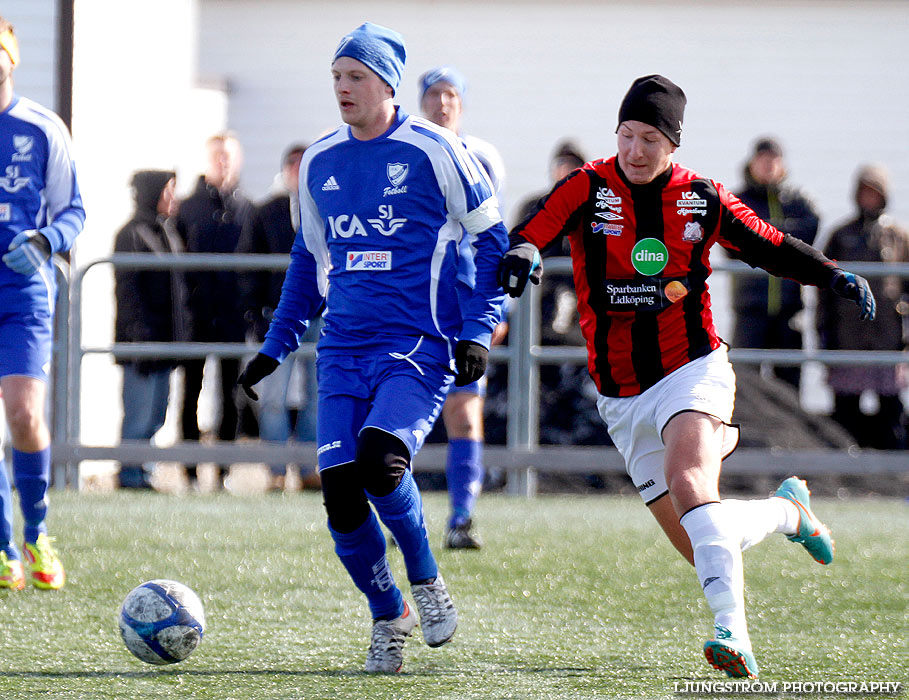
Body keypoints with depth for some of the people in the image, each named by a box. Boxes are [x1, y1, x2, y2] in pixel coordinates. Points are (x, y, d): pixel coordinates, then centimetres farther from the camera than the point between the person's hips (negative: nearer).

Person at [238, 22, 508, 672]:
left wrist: (478, 330, -8)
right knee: (341, 492, -7)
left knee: (381, 462, -27)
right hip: (344, 348, 5)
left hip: (420, 345, -5)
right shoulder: (320, 162, 12)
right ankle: (388, 616, 15)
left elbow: (493, 241, 1)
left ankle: (425, 579, 0)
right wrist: (276, 345, 22)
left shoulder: (435, 151, -4)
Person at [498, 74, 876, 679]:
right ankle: (788, 511, 32)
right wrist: (523, 252, -41)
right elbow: (530, 235, -18)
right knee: (700, 547, 2)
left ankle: (733, 630, -38)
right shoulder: (588, 188, -3)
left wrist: (835, 276, 0)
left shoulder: (702, 198, 1)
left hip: (692, 370, -2)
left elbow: (771, 247, 13)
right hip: (622, 397, 2)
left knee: (688, 487, -31)